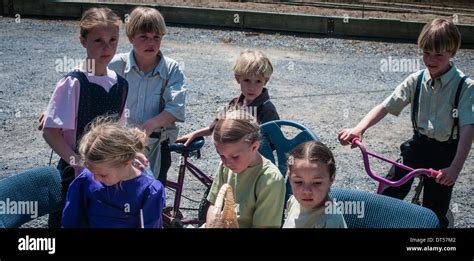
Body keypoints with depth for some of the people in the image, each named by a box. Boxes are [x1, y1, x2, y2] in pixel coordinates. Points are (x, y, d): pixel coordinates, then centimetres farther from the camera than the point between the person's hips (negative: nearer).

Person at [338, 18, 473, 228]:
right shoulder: (416, 81, -5)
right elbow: (385, 107, -11)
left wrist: (455, 167, -36)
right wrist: (358, 129, -28)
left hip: (446, 152, -3)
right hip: (418, 144, 3)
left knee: (434, 212, 5)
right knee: (388, 194, -6)